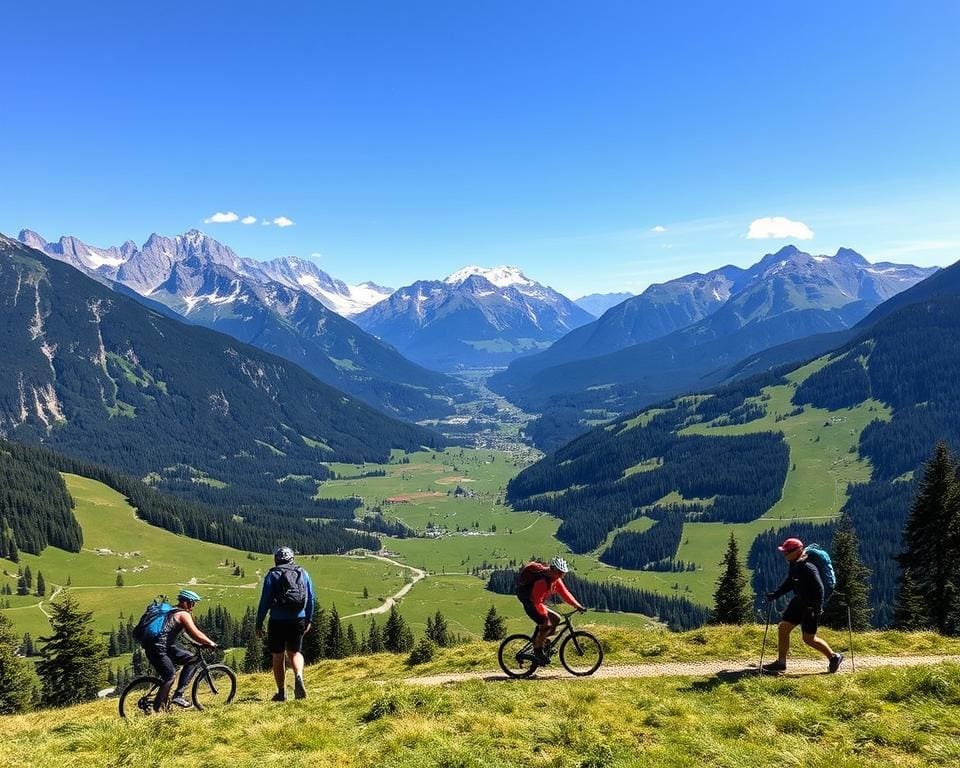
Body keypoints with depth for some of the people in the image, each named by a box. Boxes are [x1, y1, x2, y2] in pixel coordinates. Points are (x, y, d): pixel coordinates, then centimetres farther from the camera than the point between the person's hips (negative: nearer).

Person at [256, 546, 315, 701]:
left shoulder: (273, 574, -1)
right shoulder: (303, 573, 8)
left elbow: (265, 600, -6)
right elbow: (311, 598, 9)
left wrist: (259, 623, 1)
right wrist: (308, 620, 18)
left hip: (278, 621, -2)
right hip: (299, 620, 2)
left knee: (278, 656, 12)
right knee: (294, 652, 17)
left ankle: (281, 693, 16)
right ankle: (299, 676, -11)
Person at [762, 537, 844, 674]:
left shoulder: (808, 568, -26)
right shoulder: (794, 565, 3)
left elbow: (819, 588, -25)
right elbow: (789, 583, 17)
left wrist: (816, 608, -25)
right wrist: (775, 595, 15)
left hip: (811, 605, -9)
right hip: (799, 601, 9)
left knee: (809, 638, 1)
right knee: (783, 628, 6)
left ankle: (834, 657, 23)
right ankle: (781, 663, 15)